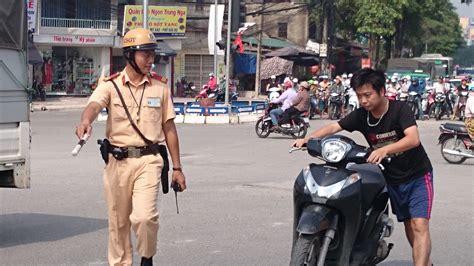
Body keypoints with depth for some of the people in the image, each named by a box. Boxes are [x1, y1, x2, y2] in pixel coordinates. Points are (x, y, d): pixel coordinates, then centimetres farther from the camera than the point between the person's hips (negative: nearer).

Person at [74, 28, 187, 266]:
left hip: (148, 160, 0)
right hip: (117, 161, 0)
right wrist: (85, 121, -46)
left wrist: (177, 168, 9)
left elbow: (169, 129, 10)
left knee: (144, 216, -15)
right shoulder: (111, 86, 0)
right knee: (118, 221, 9)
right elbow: (94, 105, -21)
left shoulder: (160, 87, 6)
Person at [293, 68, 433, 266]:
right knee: (408, 225, 14)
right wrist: (307, 139, -27)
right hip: (392, 178, 6)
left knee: (419, 225, -17)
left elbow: (413, 139, -35)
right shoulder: (361, 116, -6)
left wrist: (384, 149, -50)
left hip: (417, 175, -6)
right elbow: (333, 127, -10)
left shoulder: (400, 110, -21)